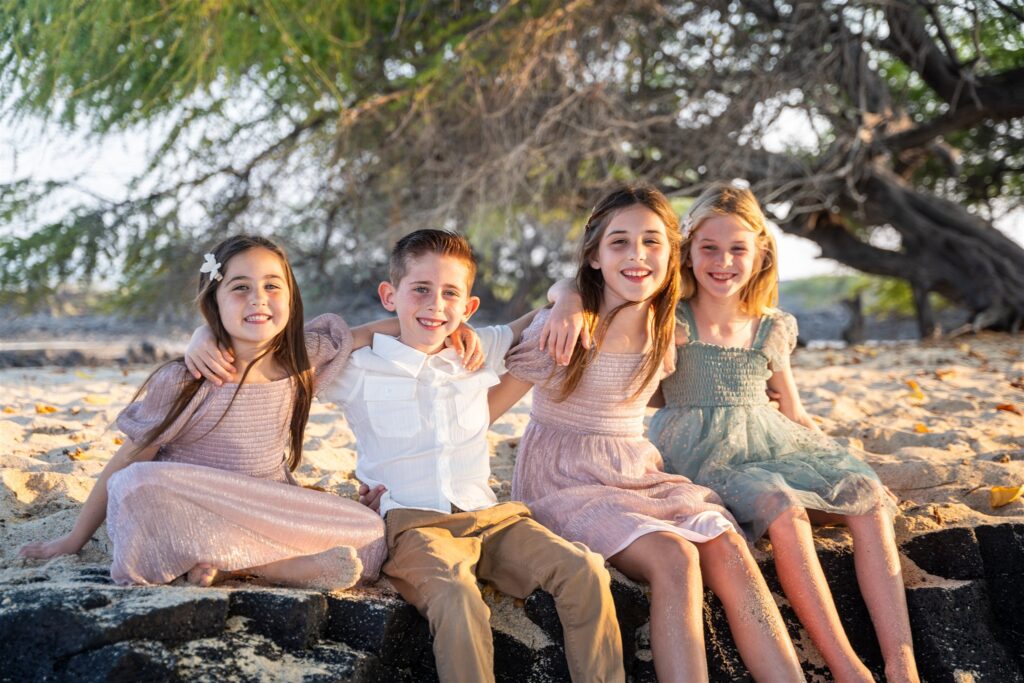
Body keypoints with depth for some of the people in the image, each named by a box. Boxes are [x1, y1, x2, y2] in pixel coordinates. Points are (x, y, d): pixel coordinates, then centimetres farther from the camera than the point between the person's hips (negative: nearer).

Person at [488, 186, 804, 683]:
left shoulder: (667, 332, 5)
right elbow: (485, 408, -6)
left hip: (640, 475, 5)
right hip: (566, 485, -5)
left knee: (728, 548, -23)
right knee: (674, 556, -31)